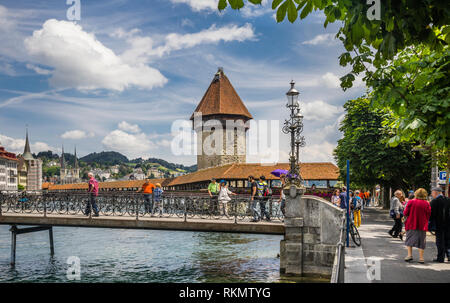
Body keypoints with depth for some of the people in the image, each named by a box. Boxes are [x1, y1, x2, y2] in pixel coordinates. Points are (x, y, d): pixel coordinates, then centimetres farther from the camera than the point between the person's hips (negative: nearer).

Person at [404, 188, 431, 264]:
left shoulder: (411, 202, -9)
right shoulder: (427, 204, -7)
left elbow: (406, 213, -6)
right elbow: (429, 215, -2)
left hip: (411, 224, 0)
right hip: (422, 225, 1)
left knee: (409, 240, 13)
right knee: (421, 241, 8)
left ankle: (409, 255, 4)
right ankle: (421, 258, 8)